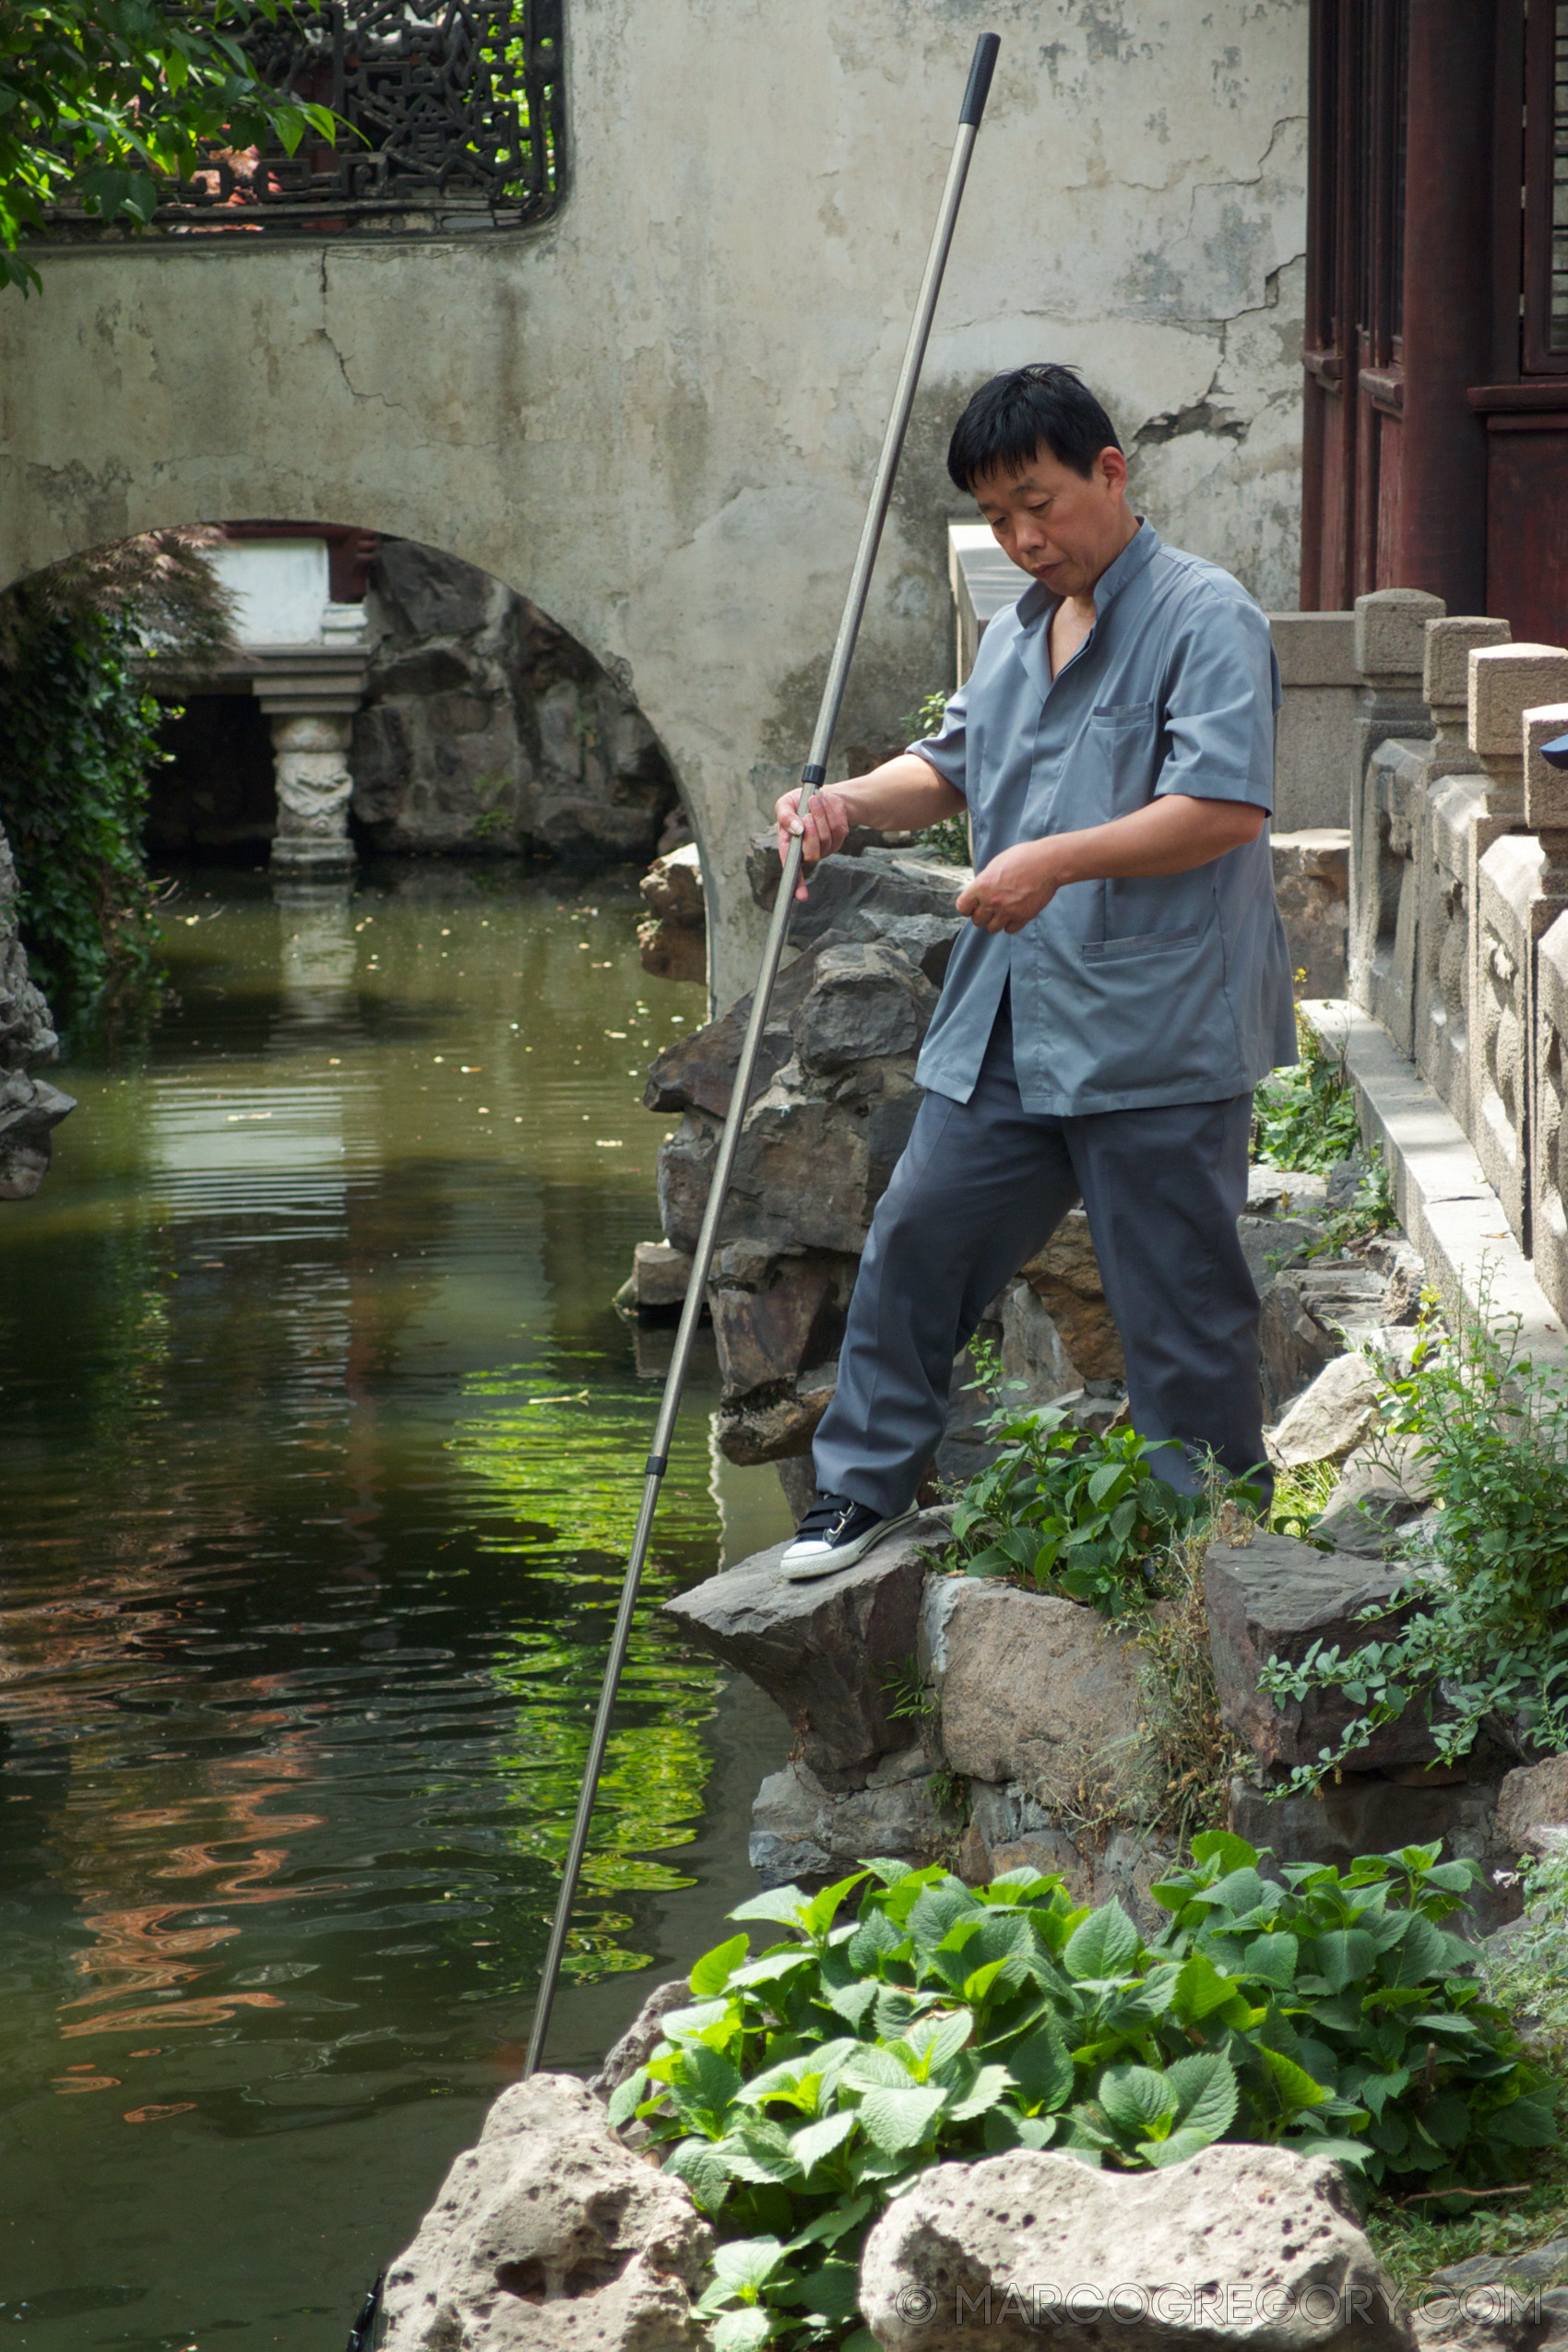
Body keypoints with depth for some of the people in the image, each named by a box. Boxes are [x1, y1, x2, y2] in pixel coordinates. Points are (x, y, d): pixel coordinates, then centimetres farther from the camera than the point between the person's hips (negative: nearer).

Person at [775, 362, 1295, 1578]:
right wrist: (850, 801, 7)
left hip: (1156, 1034, -8)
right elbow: (954, 762, 28)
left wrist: (1056, 862, -26)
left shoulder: (1205, 616, -10)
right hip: (1003, 1023, 8)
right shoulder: (1018, 632, 18)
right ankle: (864, 1488, 24)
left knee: (1178, 1298, 0)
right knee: (917, 1238, 10)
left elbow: (1227, 805, -20)